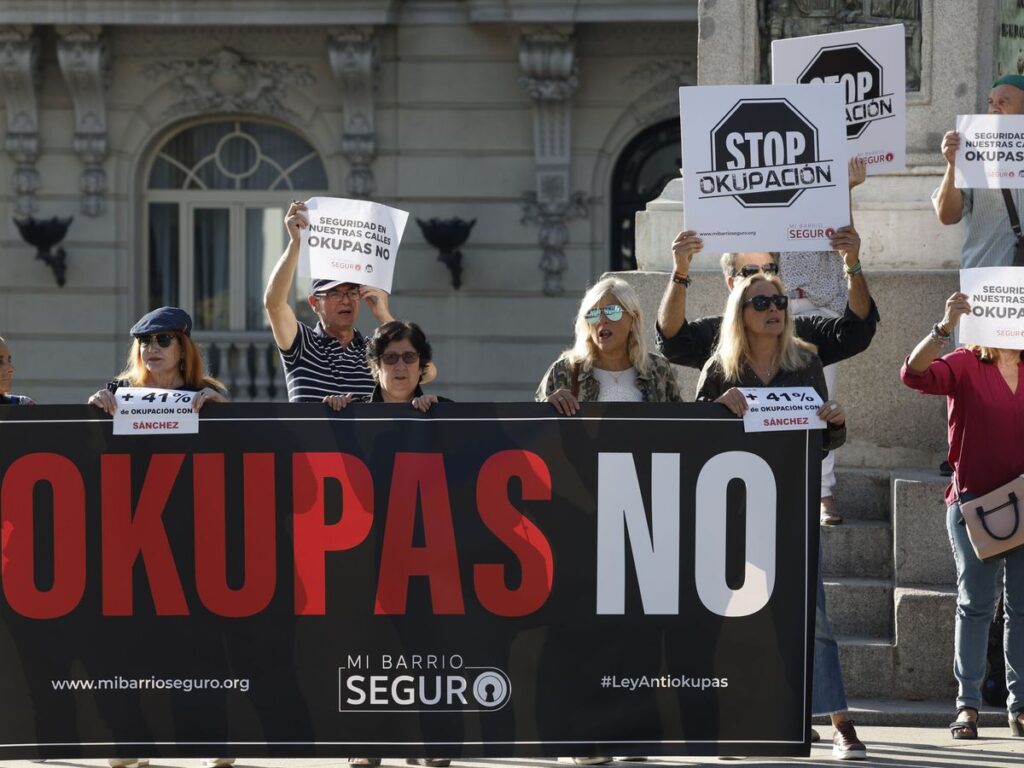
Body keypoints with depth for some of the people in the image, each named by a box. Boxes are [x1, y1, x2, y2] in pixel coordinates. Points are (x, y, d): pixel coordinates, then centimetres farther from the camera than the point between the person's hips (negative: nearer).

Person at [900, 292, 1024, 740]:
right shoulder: (965, 367, -3)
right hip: (973, 500, -3)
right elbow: (914, 374, -20)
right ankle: (967, 705, 2)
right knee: (976, 604, -1)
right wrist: (945, 327, -32)